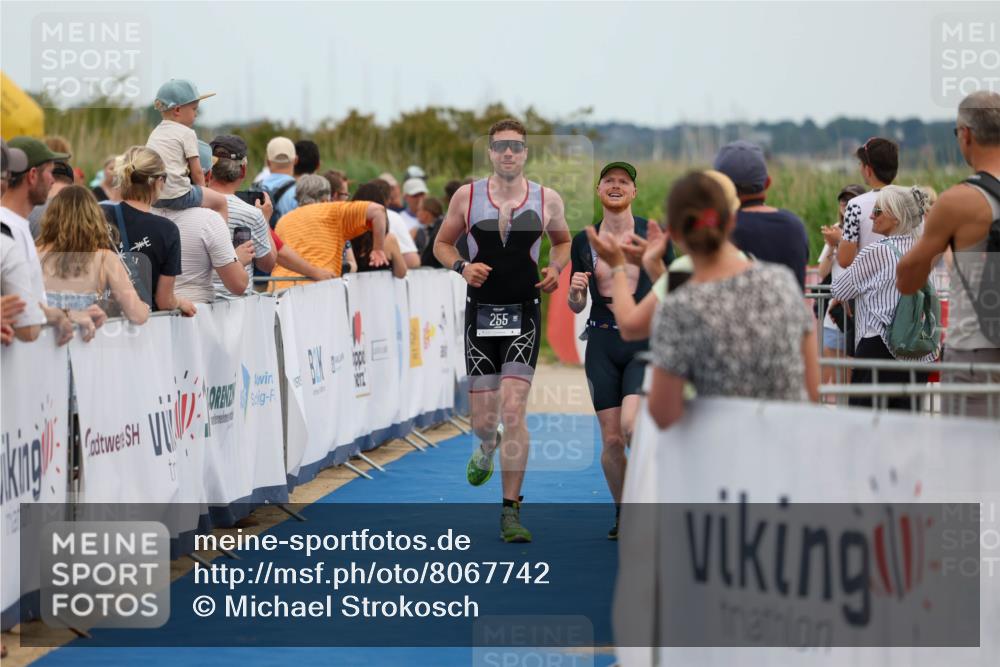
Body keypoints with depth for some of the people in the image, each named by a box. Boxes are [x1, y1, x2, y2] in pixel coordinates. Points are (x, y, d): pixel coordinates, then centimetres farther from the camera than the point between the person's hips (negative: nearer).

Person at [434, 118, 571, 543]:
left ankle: (510, 512, -5)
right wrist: (460, 267, -10)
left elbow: (563, 241, 19)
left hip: (524, 315, -1)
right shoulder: (467, 197, 0)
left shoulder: (548, 200, 1)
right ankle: (487, 447, 44)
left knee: (513, 411, -12)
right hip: (480, 313, 1)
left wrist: (555, 268, -1)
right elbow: (441, 243, 11)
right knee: (482, 420, 3)